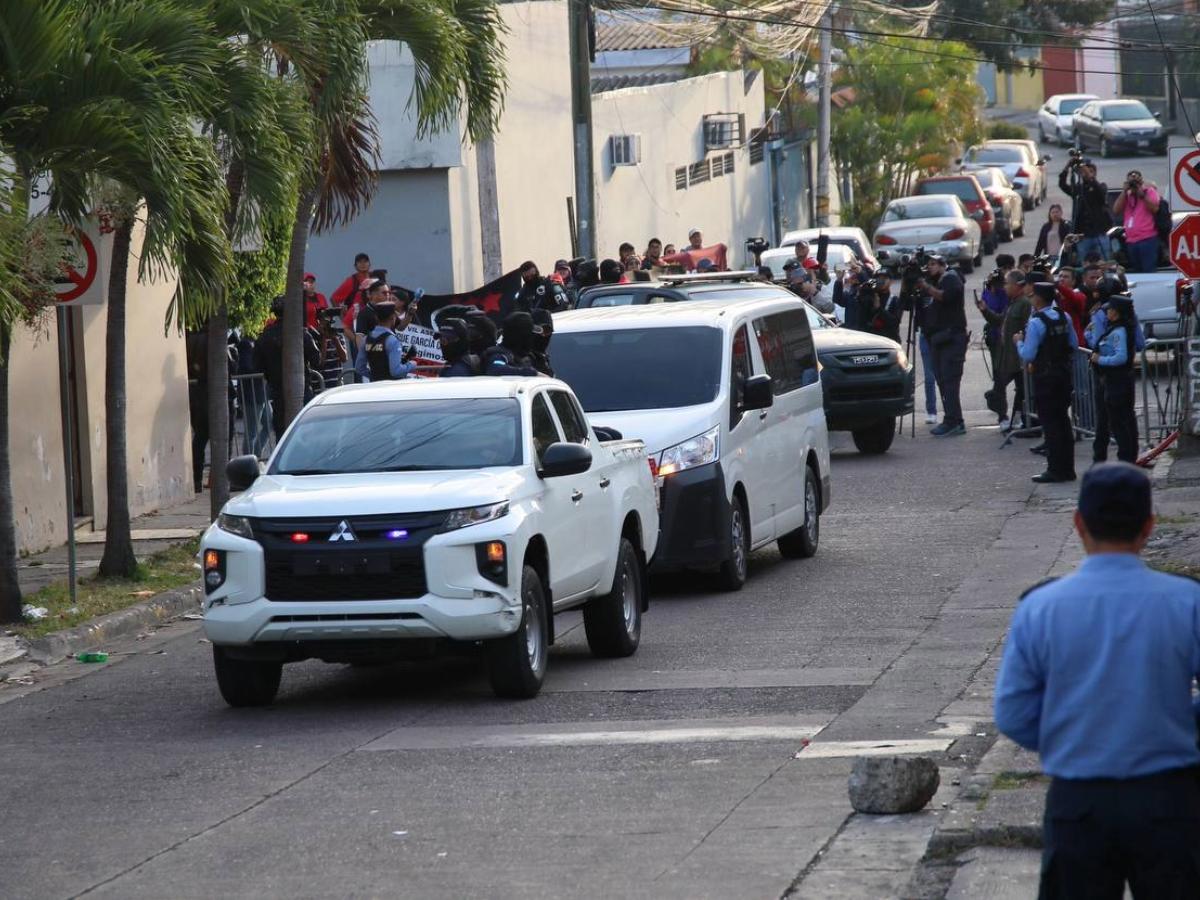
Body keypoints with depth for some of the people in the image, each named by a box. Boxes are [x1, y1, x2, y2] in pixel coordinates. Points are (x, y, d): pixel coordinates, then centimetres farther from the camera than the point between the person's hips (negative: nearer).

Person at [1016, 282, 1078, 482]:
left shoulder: (1036, 323, -18)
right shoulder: (1064, 318, 3)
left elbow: (1027, 355, -18)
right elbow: (1074, 345, 9)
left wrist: (1018, 341, -1)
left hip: (1045, 377, -7)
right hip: (1064, 374, 7)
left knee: (1049, 423, -2)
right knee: (1063, 420, 13)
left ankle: (1055, 470, -2)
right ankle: (1067, 468, 17)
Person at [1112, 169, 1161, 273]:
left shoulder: (1149, 191, 7)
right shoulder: (1126, 196, 20)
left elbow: (1154, 208, -9)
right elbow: (1116, 210, 6)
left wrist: (1142, 194, -10)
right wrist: (1124, 191, 1)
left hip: (1147, 239, -6)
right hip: (1130, 241, 6)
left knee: (1149, 271, -14)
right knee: (1135, 272, 10)